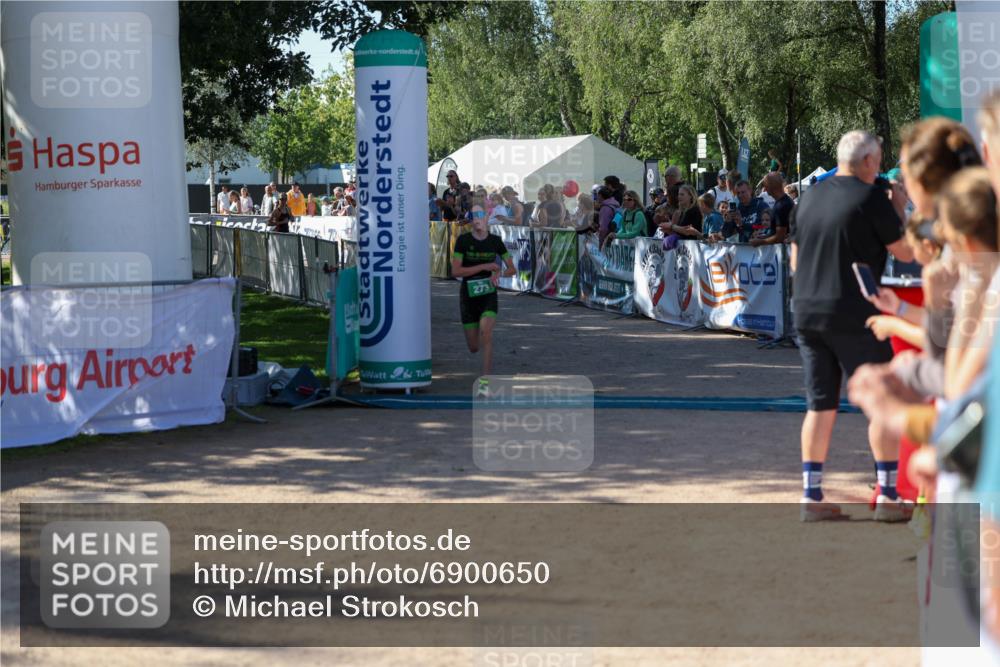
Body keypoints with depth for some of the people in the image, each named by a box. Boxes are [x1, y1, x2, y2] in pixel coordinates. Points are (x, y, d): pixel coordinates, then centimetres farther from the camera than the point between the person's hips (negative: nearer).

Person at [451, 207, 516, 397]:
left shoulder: (495, 241, 0)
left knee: (486, 333, -27)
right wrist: (484, 266, -21)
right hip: (468, 296, 0)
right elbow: (455, 271, -14)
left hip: (489, 295, 0)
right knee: (474, 348, 6)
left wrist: (499, 273, -16)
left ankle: (485, 382, -24)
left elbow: (512, 269, 7)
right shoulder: (463, 240, -6)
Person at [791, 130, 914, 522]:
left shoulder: (811, 196, 11)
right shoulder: (871, 198, -9)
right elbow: (905, 252, -4)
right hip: (853, 316, -6)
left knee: (820, 405, 10)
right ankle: (888, 496, 2)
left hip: (806, 314, 6)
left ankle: (811, 497, 8)